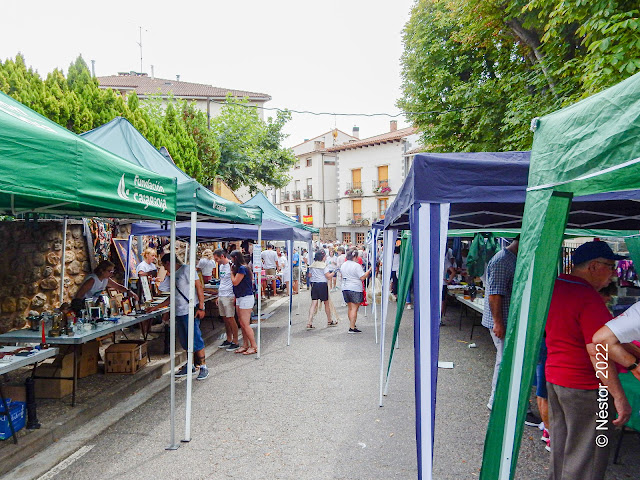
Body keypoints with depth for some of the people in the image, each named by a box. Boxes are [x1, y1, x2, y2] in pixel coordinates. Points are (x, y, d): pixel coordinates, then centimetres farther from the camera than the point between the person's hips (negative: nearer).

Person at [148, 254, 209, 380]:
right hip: (179, 312, 9)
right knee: (185, 341, 10)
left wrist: (201, 307, -17)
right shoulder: (174, 275, 21)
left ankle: (203, 367, 0)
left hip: (190, 311, -8)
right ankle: (191, 365, 19)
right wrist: (156, 307, 27)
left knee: (195, 339, -7)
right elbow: (172, 297, 28)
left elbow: (199, 287, -11)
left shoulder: (186, 269, -5)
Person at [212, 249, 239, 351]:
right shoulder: (220, 266, 14)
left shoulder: (231, 266, -13)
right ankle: (228, 340, 23)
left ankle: (235, 342, 4)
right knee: (225, 319, 12)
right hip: (221, 296, 8)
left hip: (229, 296, -8)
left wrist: (235, 297, -17)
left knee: (230, 319, -4)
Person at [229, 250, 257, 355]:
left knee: (245, 324, -8)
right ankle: (245, 345, 20)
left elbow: (235, 282, -14)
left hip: (246, 298, -10)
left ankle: (254, 346, -1)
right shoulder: (239, 268, 12)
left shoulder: (242, 268, -16)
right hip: (240, 298, 10)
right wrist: (233, 270, 10)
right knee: (241, 323, 12)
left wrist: (232, 271, -6)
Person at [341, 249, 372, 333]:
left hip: (345, 288, 7)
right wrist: (369, 271, -3)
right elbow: (362, 277, -14)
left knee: (349, 307, 17)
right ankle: (352, 328, -5)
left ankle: (352, 324, 27)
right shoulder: (356, 265, -13)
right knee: (354, 308, -4)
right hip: (355, 289, -7)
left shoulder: (343, 265, 9)